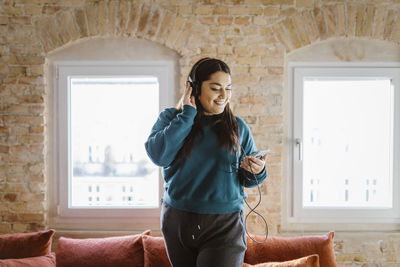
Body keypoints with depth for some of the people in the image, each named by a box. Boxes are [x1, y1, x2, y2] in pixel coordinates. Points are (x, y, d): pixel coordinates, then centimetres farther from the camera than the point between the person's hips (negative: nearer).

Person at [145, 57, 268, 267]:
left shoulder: (238, 127, 4)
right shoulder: (170, 118, 2)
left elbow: (248, 179, 10)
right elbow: (158, 155, -18)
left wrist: (256, 172, -13)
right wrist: (187, 113, -14)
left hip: (225, 226, -1)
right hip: (177, 221, 1)